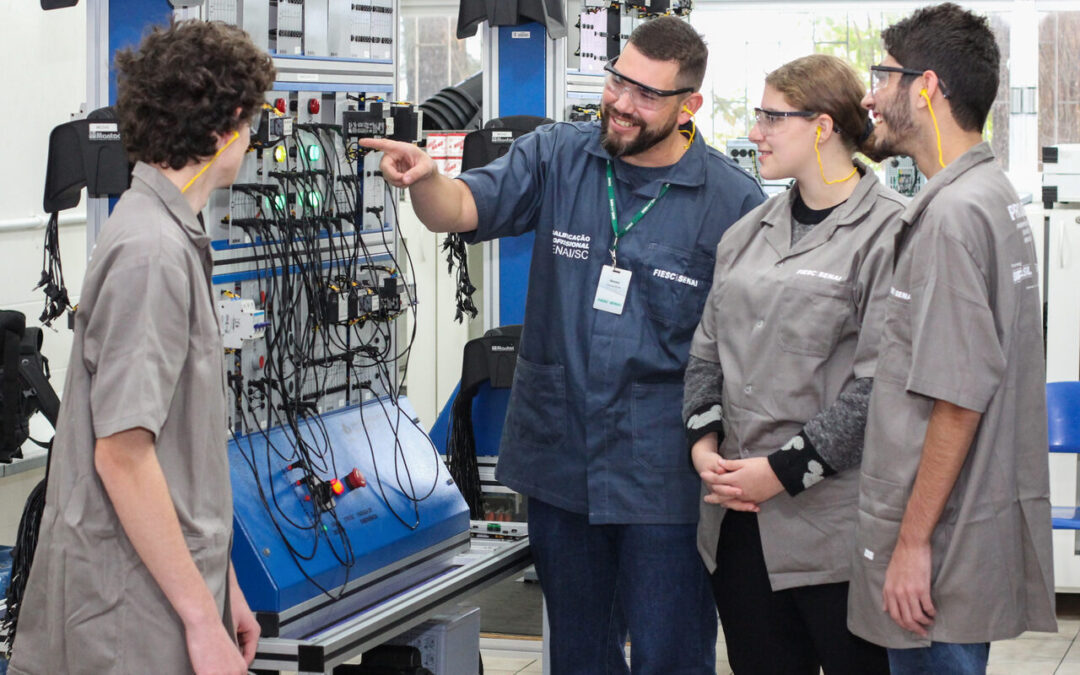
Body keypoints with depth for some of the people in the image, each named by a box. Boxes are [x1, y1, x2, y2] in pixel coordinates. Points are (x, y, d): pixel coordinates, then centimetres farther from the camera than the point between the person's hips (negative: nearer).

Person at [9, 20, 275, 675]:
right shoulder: (151, 252, -17)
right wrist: (203, 619, -18)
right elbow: (122, 452, -21)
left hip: (178, 581, 9)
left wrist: (220, 583, 18)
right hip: (143, 619, -9)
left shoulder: (174, 238, 12)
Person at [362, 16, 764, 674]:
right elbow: (462, 209, -9)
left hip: (663, 476, -3)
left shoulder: (733, 200, -7)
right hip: (560, 459, 4)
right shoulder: (559, 157, 1)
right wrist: (424, 180, -32)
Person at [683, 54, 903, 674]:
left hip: (835, 522, -7)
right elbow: (709, 349, 18)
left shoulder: (888, 230, -9)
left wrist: (785, 469, -15)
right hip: (740, 514, 7)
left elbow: (880, 382, -15)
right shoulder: (750, 233, 15)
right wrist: (704, 442, 1)